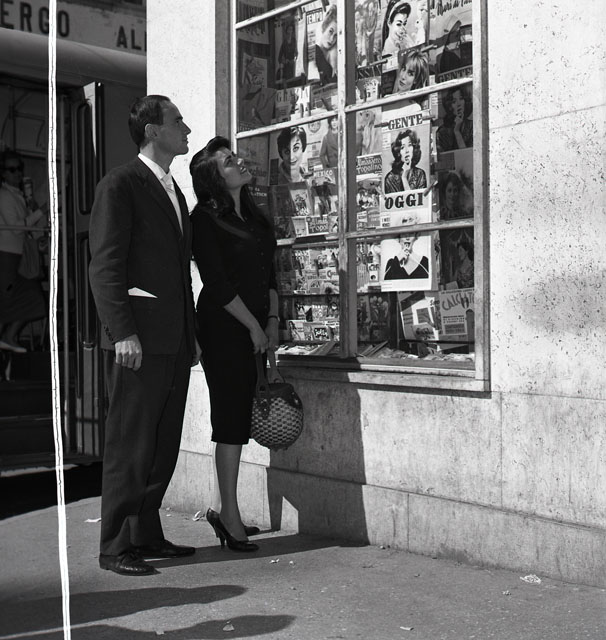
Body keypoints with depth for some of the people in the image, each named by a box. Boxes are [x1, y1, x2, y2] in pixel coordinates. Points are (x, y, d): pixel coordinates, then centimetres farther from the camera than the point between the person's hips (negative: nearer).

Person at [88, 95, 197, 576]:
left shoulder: (174, 190, 21)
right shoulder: (121, 185, -5)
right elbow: (105, 265, -12)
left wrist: (191, 334, 19)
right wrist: (123, 332, -19)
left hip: (174, 340, 8)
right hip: (138, 339, -8)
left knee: (164, 444, 11)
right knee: (130, 444, -3)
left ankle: (147, 534, 21)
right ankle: (116, 546, 5)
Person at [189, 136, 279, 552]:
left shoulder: (255, 216, 16)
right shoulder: (206, 219, -7)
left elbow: (270, 274, 16)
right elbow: (218, 284, -13)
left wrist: (272, 322, 4)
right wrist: (254, 327, -11)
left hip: (255, 328, 7)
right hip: (223, 328, -7)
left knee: (238, 416, 9)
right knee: (232, 416, -7)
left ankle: (220, 506, 19)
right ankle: (230, 516, -1)